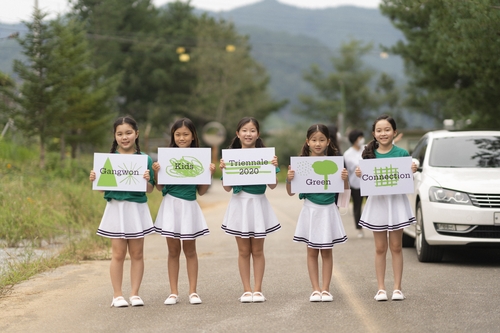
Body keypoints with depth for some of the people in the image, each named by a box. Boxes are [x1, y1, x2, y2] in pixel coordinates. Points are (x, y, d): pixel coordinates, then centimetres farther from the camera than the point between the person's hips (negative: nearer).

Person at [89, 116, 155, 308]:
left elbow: (150, 190, 1)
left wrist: (147, 180, -19)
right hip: (116, 208, -1)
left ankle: (135, 294, 13)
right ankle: (117, 295, 9)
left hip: (137, 209, 1)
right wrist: (94, 180, -15)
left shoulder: (145, 159, 0)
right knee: (118, 253, 2)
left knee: (136, 253, 6)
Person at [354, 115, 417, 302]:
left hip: (397, 202, -1)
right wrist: (359, 175, -14)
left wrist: (413, 171, -16)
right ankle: (381, 288, 11)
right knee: (380, 248, 7)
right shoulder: (370, 154, 2)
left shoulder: (401, 153, -2)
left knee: (396, 247, 5)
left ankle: (397, 288, 10)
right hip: (377, 202, 1)